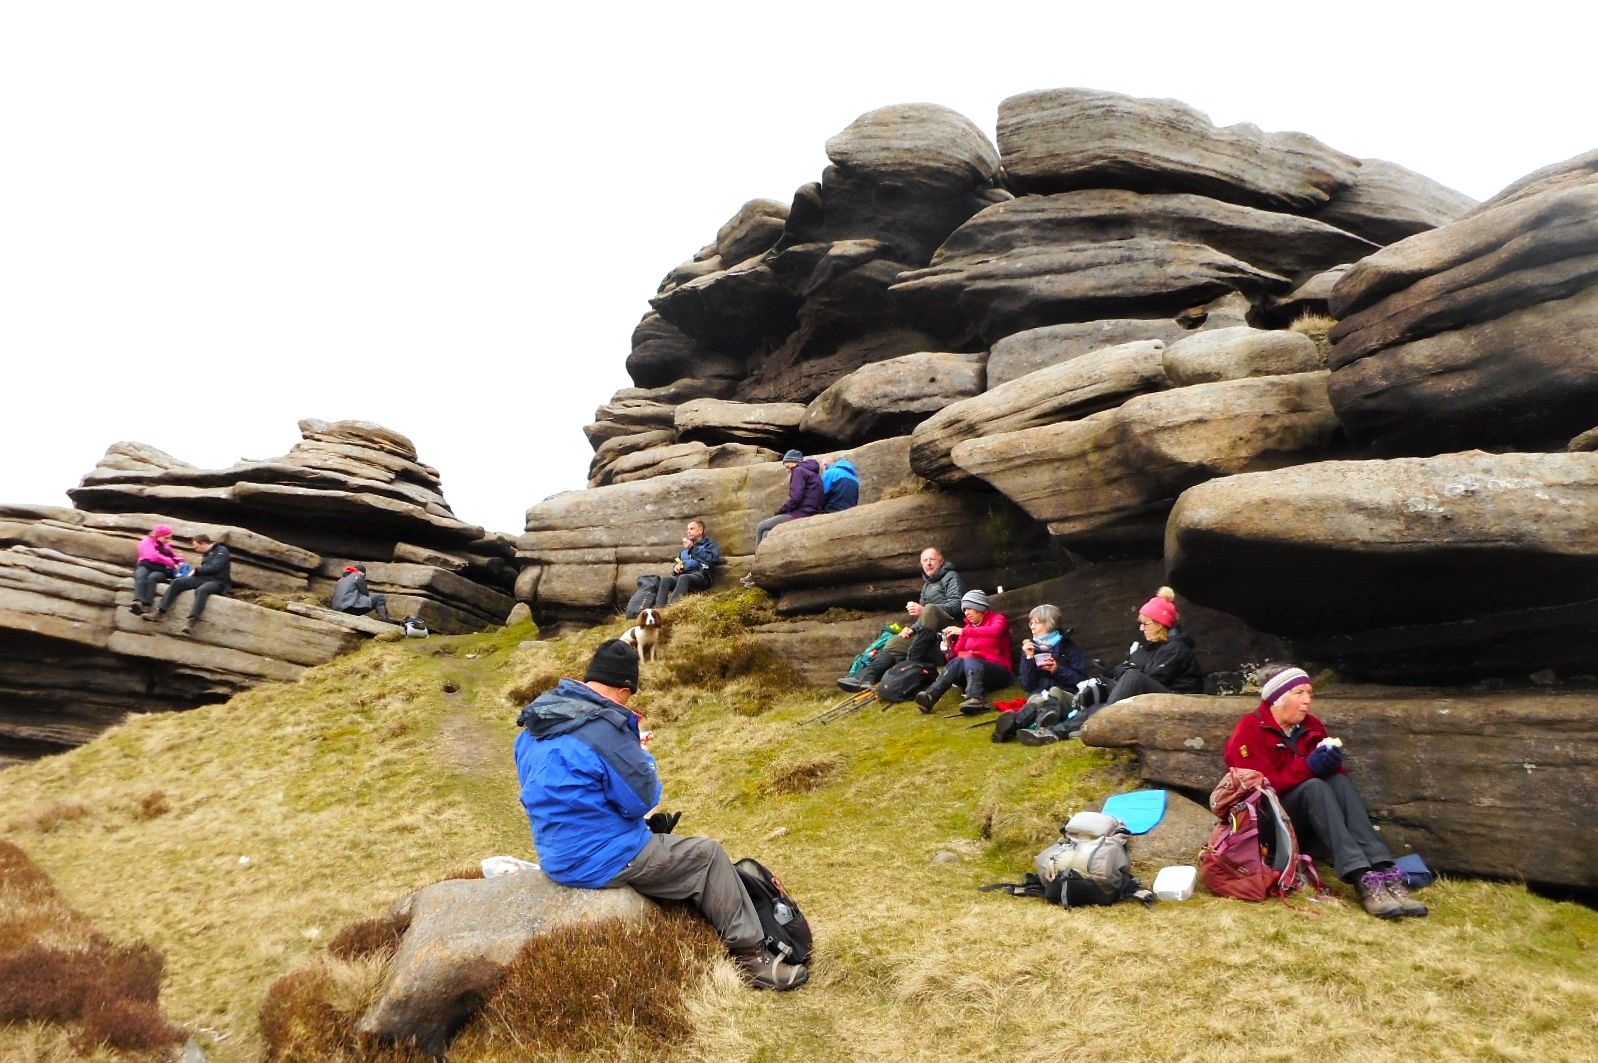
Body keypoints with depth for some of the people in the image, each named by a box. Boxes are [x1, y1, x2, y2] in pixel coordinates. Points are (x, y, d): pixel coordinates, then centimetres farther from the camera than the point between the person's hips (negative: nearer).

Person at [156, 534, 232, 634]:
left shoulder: (221, 551, -4)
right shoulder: (206, 553, 23)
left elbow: (214, 567, -15)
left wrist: (196, 571, -6)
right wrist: (196, 572, 6)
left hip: (218, 582, -8)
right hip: (203, 578, 8)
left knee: (201, 590, -39)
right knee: (177, 582, -12)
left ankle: (191, 621, -51)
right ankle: (161, 612, -21)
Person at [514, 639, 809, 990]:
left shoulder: (538, 719, 1)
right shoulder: (602, 730, -27)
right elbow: (644, 799, -17)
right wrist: (643, 756, 1)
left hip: (558, 854, 9)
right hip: (601, 859, -9)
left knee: (658, 830, 28)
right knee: (709, 854, 4)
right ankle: (752, 954, 13)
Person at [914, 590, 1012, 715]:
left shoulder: (997, 619, 2)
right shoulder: (969, 626, 15)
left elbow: (995, 631, -23)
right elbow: (957, 652, 9)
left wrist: (963, 631, -29)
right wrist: (950, 647, -14)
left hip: (998, 671, -4)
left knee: (970, 661, -33)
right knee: (958, 661, -28)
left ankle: (976, 700, -61)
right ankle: (930, 697, -47)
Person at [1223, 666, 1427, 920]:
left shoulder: (1312, 727, 11)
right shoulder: (1250, 730, -9)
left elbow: (1337, 776, 6)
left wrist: (1331, 763, -17)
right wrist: (1308, 766, -28)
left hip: (1307, 821, 6)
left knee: (1338, 781, -24)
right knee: (1314, 786, -32)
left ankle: (1385, 873, -39)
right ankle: (1362, 879, -46)